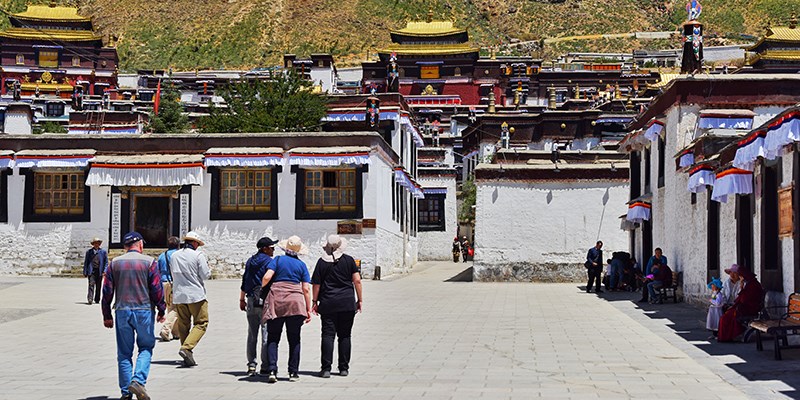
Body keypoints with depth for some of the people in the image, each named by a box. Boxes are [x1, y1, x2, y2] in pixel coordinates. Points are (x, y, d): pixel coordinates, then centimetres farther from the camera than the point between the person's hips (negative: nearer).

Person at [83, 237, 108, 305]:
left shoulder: (103, 252, 8)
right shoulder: (89, 252, 8)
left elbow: (106, 262, 7)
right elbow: (85, 262, 10)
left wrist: (104, 271, -6)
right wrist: (85, 272, 4)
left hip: (99, 271, 1)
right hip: (91, 271, -1)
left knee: (98, 286, 7)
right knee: (91, 285, -12)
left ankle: (97, 299, 19)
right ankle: (90, 299, -18)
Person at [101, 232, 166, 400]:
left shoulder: (114, 263, 6)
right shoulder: (149, 262, -3)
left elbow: (107, 291, 6)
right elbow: (157, 289, -4)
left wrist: (107, 316, 12)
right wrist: (161, 311, 7)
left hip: (122, 311, 2)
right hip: (144, 310, -2)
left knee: (124, 353, 8)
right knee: (146, 348, 9)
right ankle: (138, 380, -12)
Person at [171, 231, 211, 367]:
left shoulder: (174, 255, 8)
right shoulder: (198, 255, -8)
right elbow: (205, 275, -6)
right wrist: (208, 267, 13)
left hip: (179, 296, 5)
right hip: (196, 295, -5)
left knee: (183, 325, 10)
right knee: (201, 323, 2)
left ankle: (188, 358, 11)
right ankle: (187, 348, -18)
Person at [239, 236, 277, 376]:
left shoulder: (250, 261, 12)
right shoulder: (269, 262, -8)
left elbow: (244, 280, 14)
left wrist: (242, 299, 21)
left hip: (251, 301, 6)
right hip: (265, 300, -6)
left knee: (252, 334, 11)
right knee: (267, 334, -2)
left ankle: (251, 365, 10)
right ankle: (265, 367, -2)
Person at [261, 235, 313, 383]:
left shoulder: (278, 260, 6)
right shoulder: (302, 265, 10)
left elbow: (267, 277, -8)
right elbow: (306, 289, 5)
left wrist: (261, 287, 13)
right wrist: (308, 309, 10)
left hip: (276, 300, -1)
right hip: (295, 301, 1)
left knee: (273, 338, 4)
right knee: (294, 339, 9)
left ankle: (272, 370, -9)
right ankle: (293, 373, 10)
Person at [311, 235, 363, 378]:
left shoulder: (322, 262, 1)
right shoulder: (349, 260, 1)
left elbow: (316, 284, 0)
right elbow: (357, 281, -2)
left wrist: (315, 302, 9)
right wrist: (360, 300, 5)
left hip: (328, 304, 0)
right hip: (347, 304, 0)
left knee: (328, 335, 1)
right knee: (345, 336, 7)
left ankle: (326, 368, -5)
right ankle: (344, 368, 8)